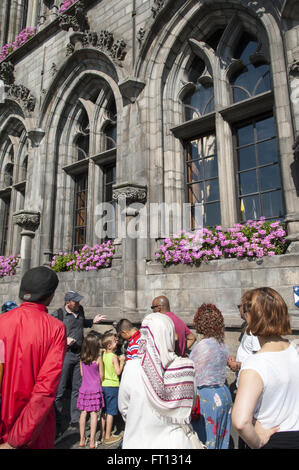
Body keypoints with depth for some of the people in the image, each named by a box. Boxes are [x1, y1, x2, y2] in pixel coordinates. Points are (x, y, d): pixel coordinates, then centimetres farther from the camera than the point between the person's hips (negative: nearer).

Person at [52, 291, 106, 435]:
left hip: (79, 354, 6)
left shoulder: (80, 310, 7)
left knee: (78, 388, 12)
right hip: (64, 354, -5)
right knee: (59, 390, 1)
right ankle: (57, 424, 16)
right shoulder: (57, 314, -10)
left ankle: (75, 420, 27)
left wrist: (93, 321, 10)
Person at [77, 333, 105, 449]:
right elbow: (101, 375, -5)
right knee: (94, 413, 3)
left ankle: (82, 439, 21)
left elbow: (82, 373, 9)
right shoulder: (98, 359, -12)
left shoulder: (82, 358, -2)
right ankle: (92, 441, 8)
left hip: (84, 388, 4)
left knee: (83, 413, 12)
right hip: (95, 388, -4)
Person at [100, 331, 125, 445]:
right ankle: (108, 437, 9)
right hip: (112, 386, -7)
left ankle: (103, 434, 25)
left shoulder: (103, 355, 5)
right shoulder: (114, 356, -16)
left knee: (104, 411, 16)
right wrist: (122, 361, -5)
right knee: (110, 412, 2)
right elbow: (118, 372, -16)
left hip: (103, 385, 7)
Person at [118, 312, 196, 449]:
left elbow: (123, 408, -6)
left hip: (140, 442, -1)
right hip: (176, 442, 1)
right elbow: (190, 406, 0)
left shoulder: (132, 368, -21)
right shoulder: (186, 367, -15)